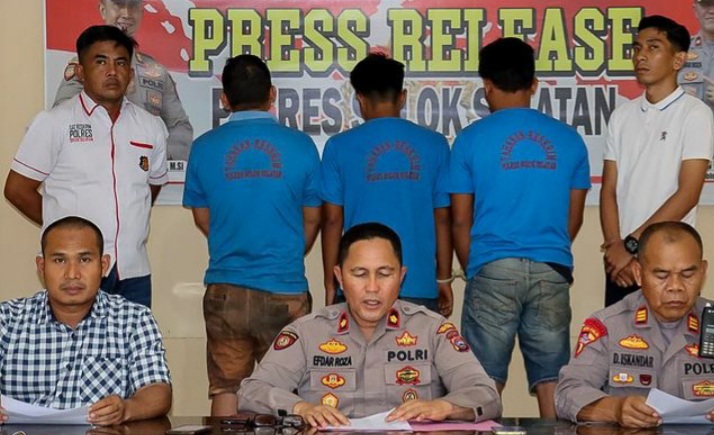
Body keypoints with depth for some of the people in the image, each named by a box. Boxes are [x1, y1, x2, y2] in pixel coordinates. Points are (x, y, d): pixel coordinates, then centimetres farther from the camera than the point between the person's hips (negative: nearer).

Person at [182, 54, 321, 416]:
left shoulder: (204, 147, -2)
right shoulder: (300, 145, -4)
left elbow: (202, 219, 10)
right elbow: (312, 219, 7)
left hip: (225, 291, 1)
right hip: (285, 291, -1)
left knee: (226, 389, 9)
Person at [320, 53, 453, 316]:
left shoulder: (339, 147, -1)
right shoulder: (434, 144, 2)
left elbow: (333, 220, -1)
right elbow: (442, 218, 4)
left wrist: (330, 284, 7)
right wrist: (444, 279, 12)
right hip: (419, 285, 1)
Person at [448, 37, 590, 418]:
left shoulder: (471, 139, -1)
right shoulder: (568, 139, 7)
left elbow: (460, 221, 3)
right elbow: (573, 219, 13)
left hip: (493, 270, -2)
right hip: (552, 271, 2)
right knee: (551, 382, 7)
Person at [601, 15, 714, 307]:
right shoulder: (622, 115, 10)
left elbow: (687, 195, -11)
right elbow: (609, 190, 7)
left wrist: (631, 244, -11)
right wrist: (615, 247, -8)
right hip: (620, 261, 4)